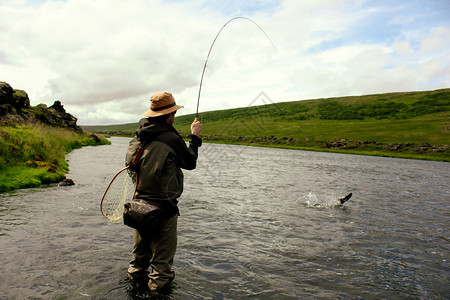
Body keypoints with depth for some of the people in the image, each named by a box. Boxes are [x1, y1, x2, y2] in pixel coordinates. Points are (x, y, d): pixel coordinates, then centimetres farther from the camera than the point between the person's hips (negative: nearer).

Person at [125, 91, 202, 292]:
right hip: (163, 205, -7)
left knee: (140, 245, 25)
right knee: (163, 249, 9)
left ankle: (137, 272, 41)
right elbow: (190, 163, -3)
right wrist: (194, 137, 8)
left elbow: (130, 163, 11)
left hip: (139, 202, 7)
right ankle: (159, 280, 17)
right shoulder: (172, 139, -18)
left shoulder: (138, 137, 0)